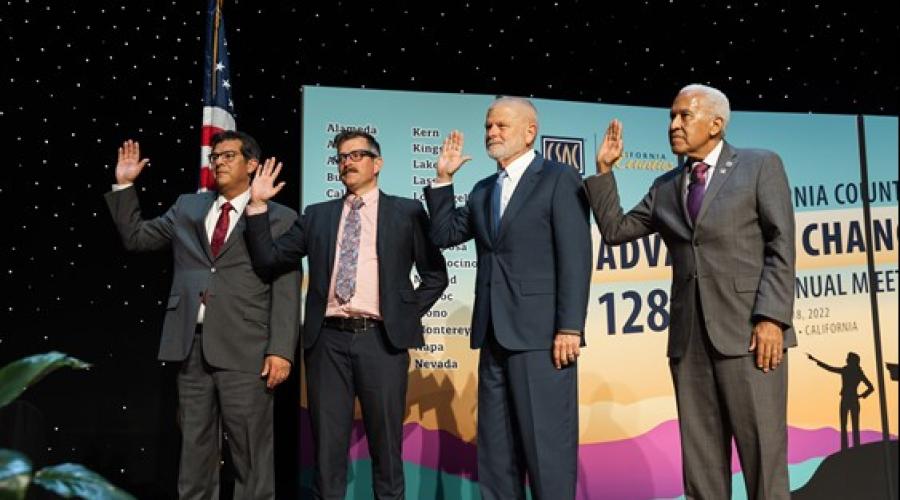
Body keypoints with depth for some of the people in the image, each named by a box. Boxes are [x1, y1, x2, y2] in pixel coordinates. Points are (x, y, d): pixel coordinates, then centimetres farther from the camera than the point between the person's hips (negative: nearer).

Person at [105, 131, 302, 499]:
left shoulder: (280, 217, 2)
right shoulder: (187, 208, 17)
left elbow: (286, 292, -4)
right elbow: (135, 238, 21)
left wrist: (281, 350, -12)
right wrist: (124, 186, 13)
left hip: (243, 349, -4)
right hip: (191, 344, 5)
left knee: (251, 448, 1)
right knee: (194, 442, 13)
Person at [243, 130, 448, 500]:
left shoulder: (406, 212, 7)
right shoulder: (317, 215, 13)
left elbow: (436, 274, 9)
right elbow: (268, 262, 6)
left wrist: (409, 314, -1)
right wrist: (258, 205, -1)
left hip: (382, 339, -2)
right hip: (328, 339, 2)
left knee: (385, 444, 7)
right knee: (327, 446, 7)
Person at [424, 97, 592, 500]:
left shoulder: (559, 179, -2)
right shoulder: (483, 190, 19)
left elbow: (575, 258, -10)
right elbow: (445, 235, 15)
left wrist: (570, 328, -17)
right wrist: (443, 179, 8)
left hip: (540, 334, -7)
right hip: (495, 336, 7)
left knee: (547, 445, -2)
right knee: (495, 450, 12)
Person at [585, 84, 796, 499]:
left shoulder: (761, 166, 6)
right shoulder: (665, 188, 19)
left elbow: (781, 247, -3)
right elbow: (615, 230, 17)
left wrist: (771, 318, -13)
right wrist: (604, 169, 9)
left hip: (747, 330, -4)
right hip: (689, 338, 4)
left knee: (763, 453, -3)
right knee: (700, 460, 6)